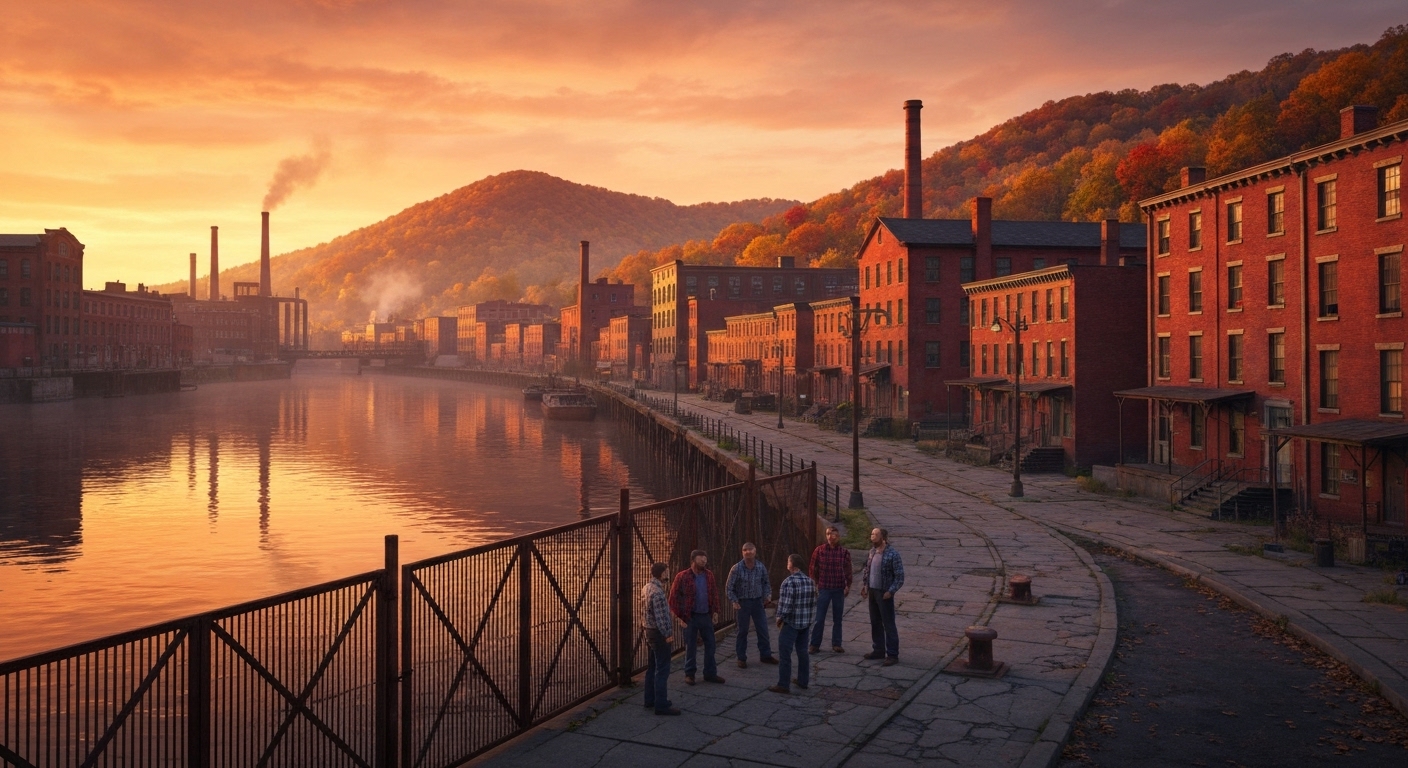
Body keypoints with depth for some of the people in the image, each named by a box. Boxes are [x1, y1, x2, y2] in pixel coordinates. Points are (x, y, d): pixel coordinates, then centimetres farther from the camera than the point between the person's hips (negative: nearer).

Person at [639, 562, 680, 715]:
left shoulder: (646, 588, 8)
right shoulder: (658, 592, -22)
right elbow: (661, 616, -23)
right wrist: (667, 634, -16)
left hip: (649, 632, 10)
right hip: (659, 634, -10)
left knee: (651, 668, 16)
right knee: (662, 670, -5)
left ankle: (650, 700, 24)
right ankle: (661, 705, -2)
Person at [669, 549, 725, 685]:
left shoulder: (709, 575, 3)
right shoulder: (682, 577, -12)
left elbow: (714, 593, 13)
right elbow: (674, 597, -9)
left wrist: (715, 611, 7)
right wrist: (680, 616, -10)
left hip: (706, 615, 5)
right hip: (691, 617, -5)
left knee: (710, 645, 10)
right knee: (691, 647, 5)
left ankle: (710, 673, 22)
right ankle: (689, 674, 19)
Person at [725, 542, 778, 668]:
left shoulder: (761, 567, -3)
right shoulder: (736, 568, -13)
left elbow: (766, 583, 12)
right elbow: (729, 587, -8)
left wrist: (768, 595, -2)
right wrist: (734, 601, -16)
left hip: (758, 602, 3)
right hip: (743, 602, -3)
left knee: (763, 630, 8)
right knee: (743, 631, 5)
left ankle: (765, 655, 23)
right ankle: (741, 658, 16)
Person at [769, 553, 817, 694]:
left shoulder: (789, 582, -18)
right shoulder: (810, 581, 5)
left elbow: (786, 604, -21)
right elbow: (813, 602, 9)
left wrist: (780, 617, -7)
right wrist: (810, 618, 17)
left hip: (791, 623, -7)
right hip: (806, 623, 7)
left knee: (785, 653, -1)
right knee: (802, 652, 17)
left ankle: (783, 685, 0)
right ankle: (803, 681, 25)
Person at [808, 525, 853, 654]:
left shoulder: (844, 552, -1)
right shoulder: (819, 551, -4)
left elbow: (848, 571, 4)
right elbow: (813, 569, 2)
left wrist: (848, 586, 0)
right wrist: (814, 586, -1)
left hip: (839, 590, 1)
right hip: (823, 589, -1)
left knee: (837, 619, 9)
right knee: (819, 619, -1)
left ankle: (836, 644, 19)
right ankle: (815, 645, 6)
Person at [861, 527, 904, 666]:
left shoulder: (892, 554, -16)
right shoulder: (872, 551, 6)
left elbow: (900, 576, -15)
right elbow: (866, 569, 18)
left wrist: (890, 592, -20)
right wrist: (864, 585, 8)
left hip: (884, 593, -7)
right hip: (872, 591, 7)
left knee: (888, 624, -3)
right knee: (875, 623, 16)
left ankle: (892, 655, 3)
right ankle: (878, 650, 28)